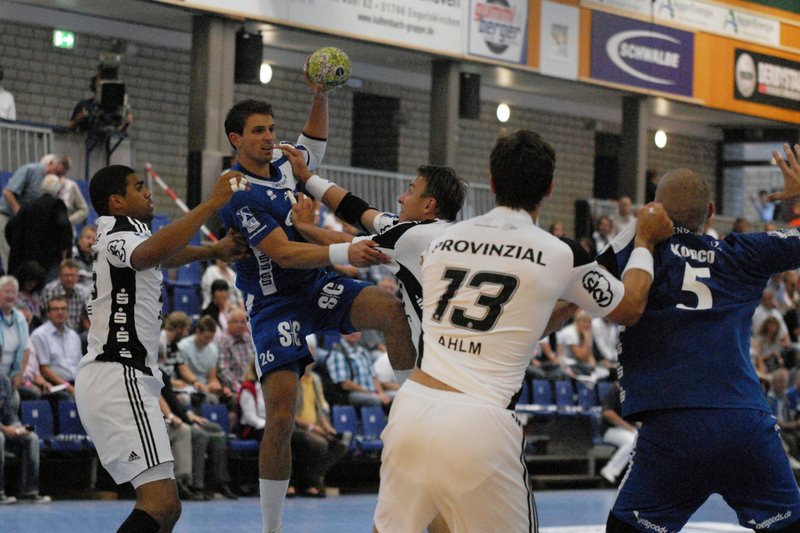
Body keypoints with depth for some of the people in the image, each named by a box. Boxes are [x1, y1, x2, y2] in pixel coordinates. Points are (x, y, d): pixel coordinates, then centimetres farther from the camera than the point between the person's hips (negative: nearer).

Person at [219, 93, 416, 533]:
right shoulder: (239, 194, -14)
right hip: (274, 304, -6)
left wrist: (320, 94, 14)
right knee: (280, 418, -12)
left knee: (391, 309, -25)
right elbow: (283, 253, -24)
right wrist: (345, 253, -36)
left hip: (318, 286, 6)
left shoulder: (283, 168, 7)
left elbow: (314, 141, 30)